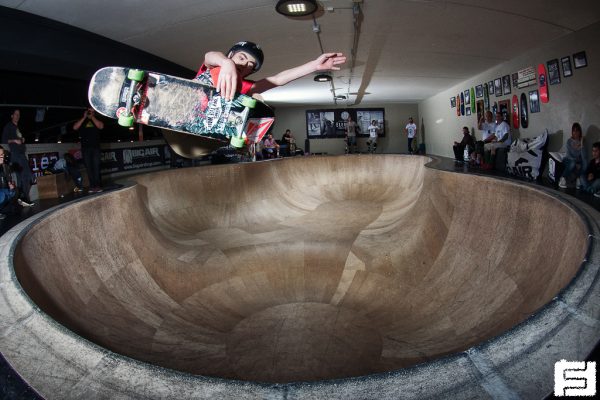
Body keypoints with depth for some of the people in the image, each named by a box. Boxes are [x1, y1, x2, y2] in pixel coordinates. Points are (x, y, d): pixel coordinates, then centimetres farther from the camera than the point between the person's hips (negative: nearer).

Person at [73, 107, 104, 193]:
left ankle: (98, 186, -8)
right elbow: (75, 127, -2)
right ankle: (92, 186, 2)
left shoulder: (97, 120, 12)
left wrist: (92, 117, -5)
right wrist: (84, 117, -3)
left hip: (95, 146, -2)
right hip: (85, 147, 2)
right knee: (88, 167, 0)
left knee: (96, 166, -8)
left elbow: (101, 126, -8)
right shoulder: (81, 121, 16)